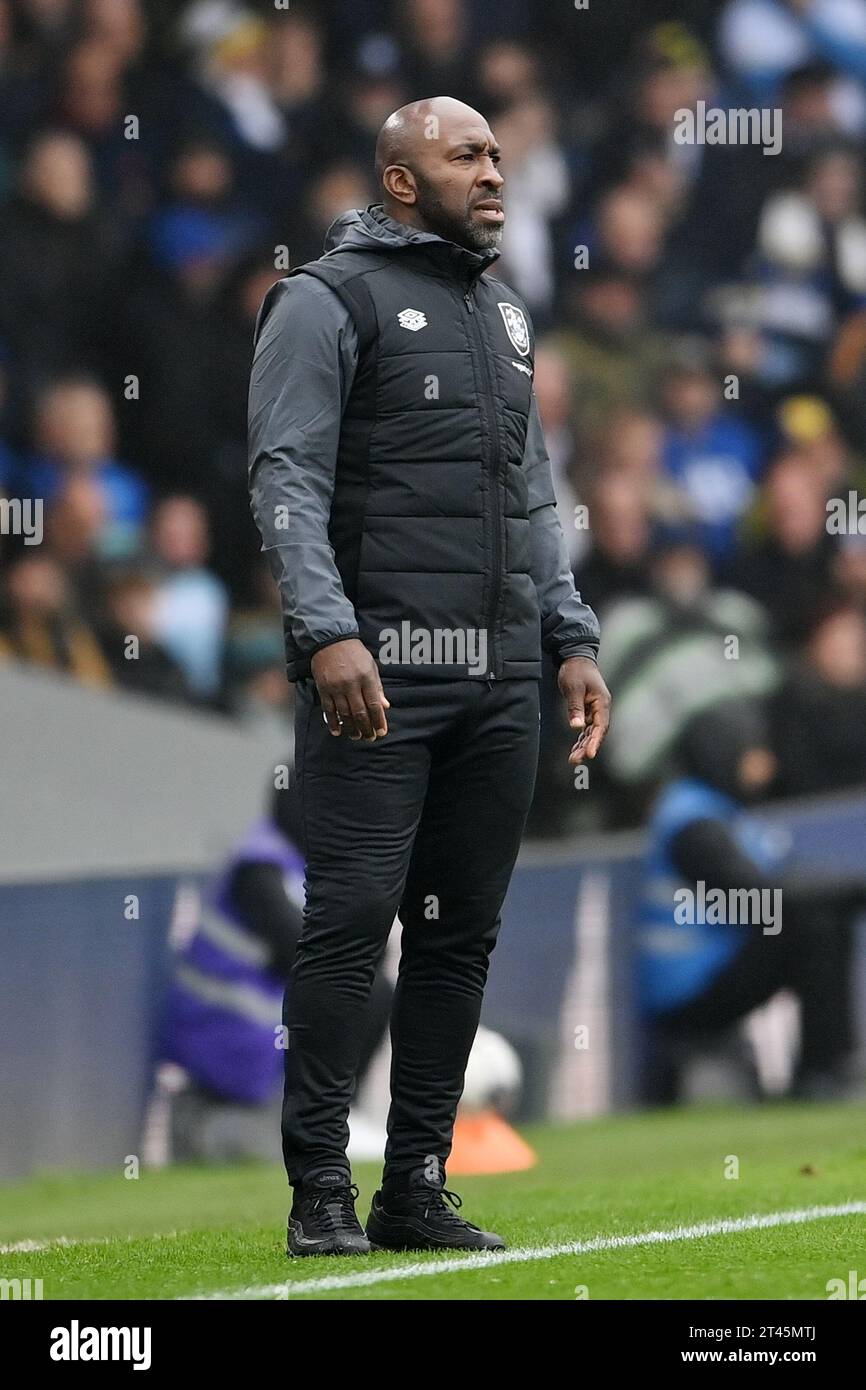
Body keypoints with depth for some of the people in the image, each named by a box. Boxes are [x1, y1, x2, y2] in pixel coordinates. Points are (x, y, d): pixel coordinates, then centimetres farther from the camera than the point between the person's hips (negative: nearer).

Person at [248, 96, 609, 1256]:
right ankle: (322, 1192, -5)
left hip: (500, 683, 7)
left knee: (462, 933, 6)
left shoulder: (507, 314, 20)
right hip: (380, 674, -7)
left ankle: (418, 1189, 12)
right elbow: (288, 479, -11)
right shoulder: (328, 301, -2)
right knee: (353, 919, -9)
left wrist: (573, 640, 14)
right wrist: (327, 633, -22)